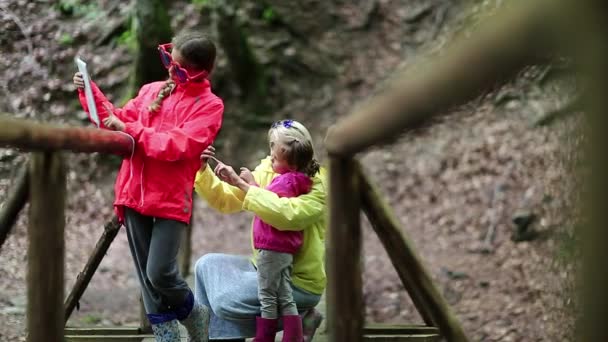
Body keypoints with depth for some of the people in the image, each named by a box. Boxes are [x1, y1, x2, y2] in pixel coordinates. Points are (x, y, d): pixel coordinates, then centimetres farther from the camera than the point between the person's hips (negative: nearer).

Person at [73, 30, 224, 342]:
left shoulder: (208, 105, -6)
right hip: (134, 195, 5)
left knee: (160, 274, -11)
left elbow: (178, 145, -18)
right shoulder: (152, 91, 11)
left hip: (171, 200, -5)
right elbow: (118, 121, 20)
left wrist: (130, 130, -17)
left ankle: (194, 316, 18)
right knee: (146, 276, 6)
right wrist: (91, 93, 8)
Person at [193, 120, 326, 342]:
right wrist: (202, 171, -12)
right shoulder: (268, 173, 2)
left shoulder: (317, 186, -18)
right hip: (265, 267, 7)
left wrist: (245, 186, -32)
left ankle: (297, 318, -4)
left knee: (226, 301, -19)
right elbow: (224, 200, 5)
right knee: (207, 265, 0)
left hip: (299, 282, -7)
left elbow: (286, 215, -38)